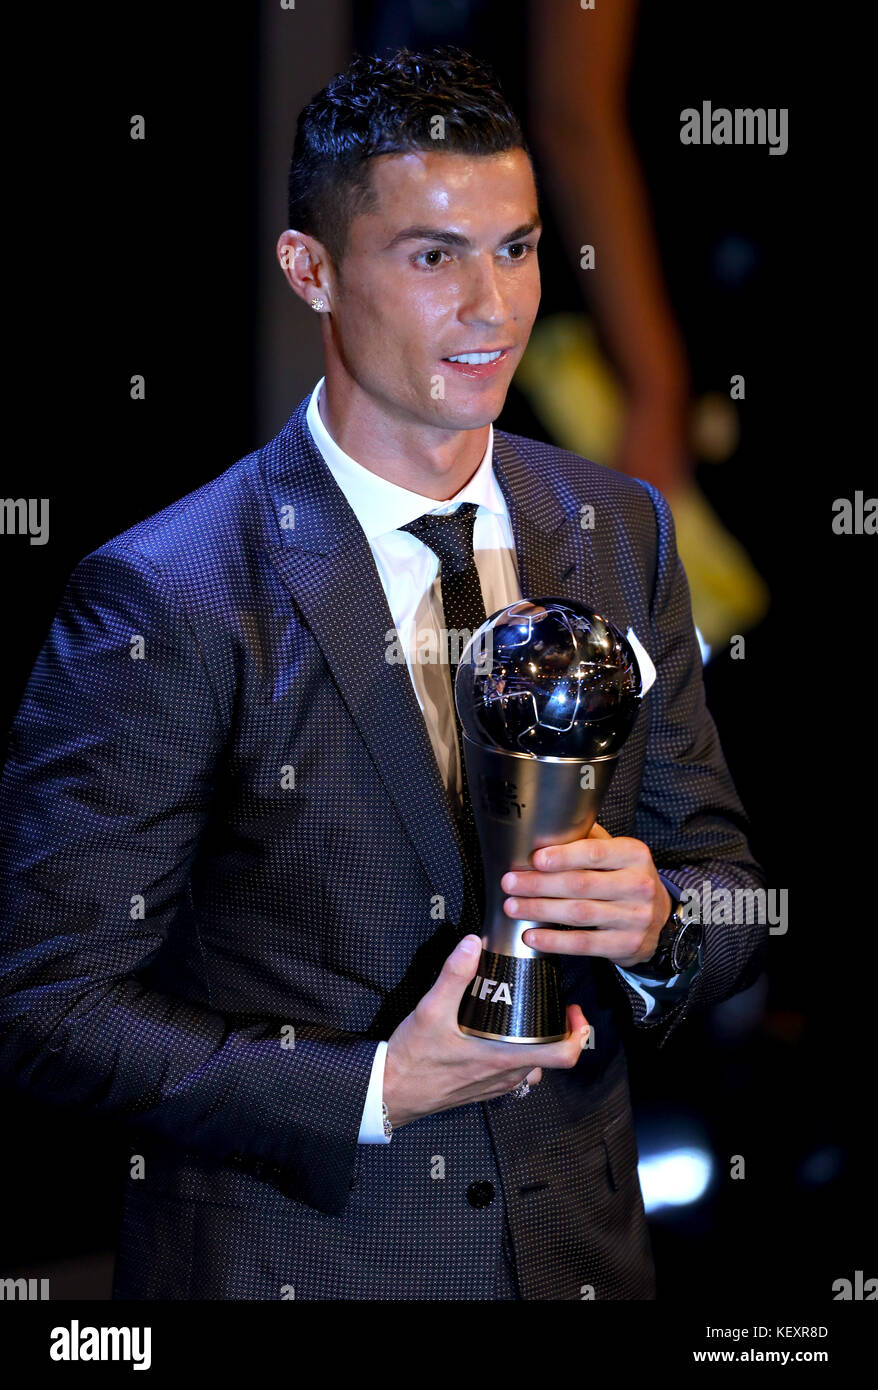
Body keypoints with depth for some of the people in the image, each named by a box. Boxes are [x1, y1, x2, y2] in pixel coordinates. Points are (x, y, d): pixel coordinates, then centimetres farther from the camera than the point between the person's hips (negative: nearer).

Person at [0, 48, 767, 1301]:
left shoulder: (622, 532, 0)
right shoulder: (163, 602, -17)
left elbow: (728, 881, 5)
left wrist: (656, 922, -17)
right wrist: (373, 1090, -23)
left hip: (577, 1245, 5)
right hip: (289, 1255, -5)